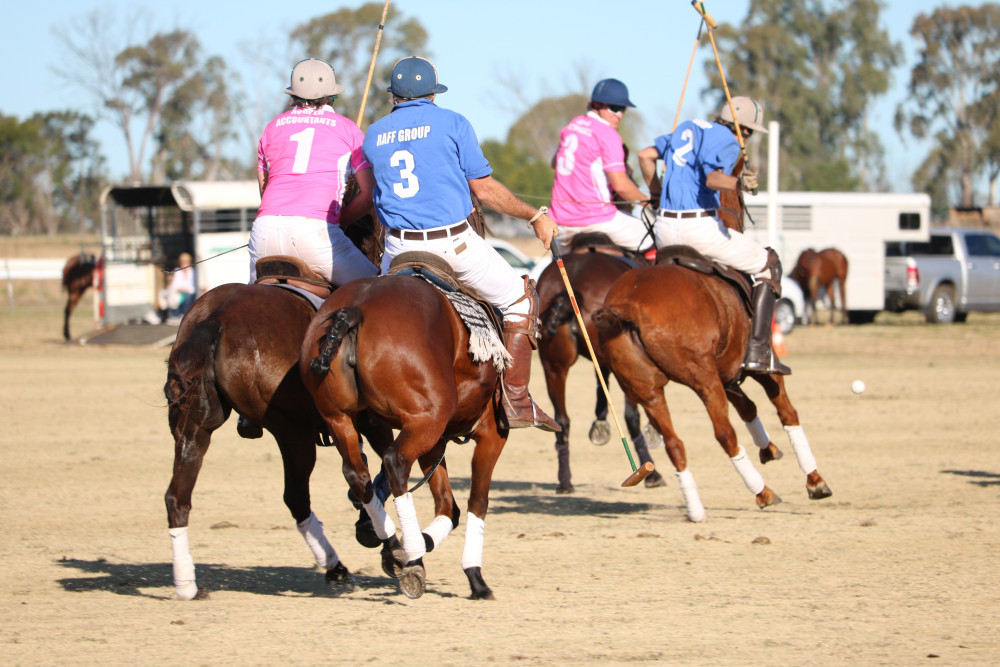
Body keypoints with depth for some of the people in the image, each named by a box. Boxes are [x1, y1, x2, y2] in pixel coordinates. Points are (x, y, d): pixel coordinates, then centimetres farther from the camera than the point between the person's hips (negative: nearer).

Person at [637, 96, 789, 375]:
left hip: (665, 229, 7)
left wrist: (656, 191, 34)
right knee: (769, 265, 9)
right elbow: (712, 179, -25)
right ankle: (758, 351, 1)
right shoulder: (728, 142, -6)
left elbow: (645, 155, 23)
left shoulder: (686, 129, 18)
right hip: (701, 227, -7)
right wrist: (738, 183, -42)